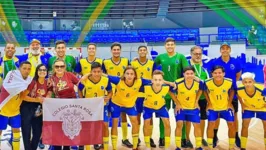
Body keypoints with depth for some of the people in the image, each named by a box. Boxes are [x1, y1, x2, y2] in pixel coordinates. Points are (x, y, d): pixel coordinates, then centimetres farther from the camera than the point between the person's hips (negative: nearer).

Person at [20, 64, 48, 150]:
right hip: (27, 108, -5)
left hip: (38, 110, 5)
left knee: (38, 132, 10)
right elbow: (23, 96, -17)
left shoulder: (47, 83, 0)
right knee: (27, 133, -1)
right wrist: (36, 99, -23)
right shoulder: (32, 82, -16)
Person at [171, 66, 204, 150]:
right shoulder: (178, 83, -28)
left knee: (197, 125, 5)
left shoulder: (199, 82, -21)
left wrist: (196, 101, -1)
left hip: (193, 107, 2)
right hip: (181, 107, -2)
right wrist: (177, 103, -9)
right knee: (179, 124, -10)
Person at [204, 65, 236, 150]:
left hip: (226, 106, 1)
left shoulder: (230, 82, -23)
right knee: (211, 124, -11)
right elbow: (205, 92, -3)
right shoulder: (207, 83, -25)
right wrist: (209, 103, -4)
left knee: (231, 124, 0)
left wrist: (229, 103, -2)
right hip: (213, 107, -1)